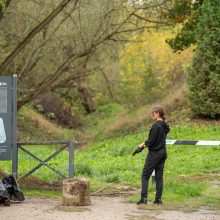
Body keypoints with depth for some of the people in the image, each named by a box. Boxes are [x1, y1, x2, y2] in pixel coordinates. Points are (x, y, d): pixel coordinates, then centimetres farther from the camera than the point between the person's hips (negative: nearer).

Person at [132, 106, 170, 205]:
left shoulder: (156, 125, -18)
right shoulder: (164, 126, 9)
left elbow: (151, 141, -18)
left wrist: (141, 147, -5)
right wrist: (144, 144, 11)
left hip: (154, 153, -8)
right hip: (163, 152, 8)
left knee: (145, 175, -1)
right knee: (159, 176, 10)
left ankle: (144, 198, -6)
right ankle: (159, 199, 9)